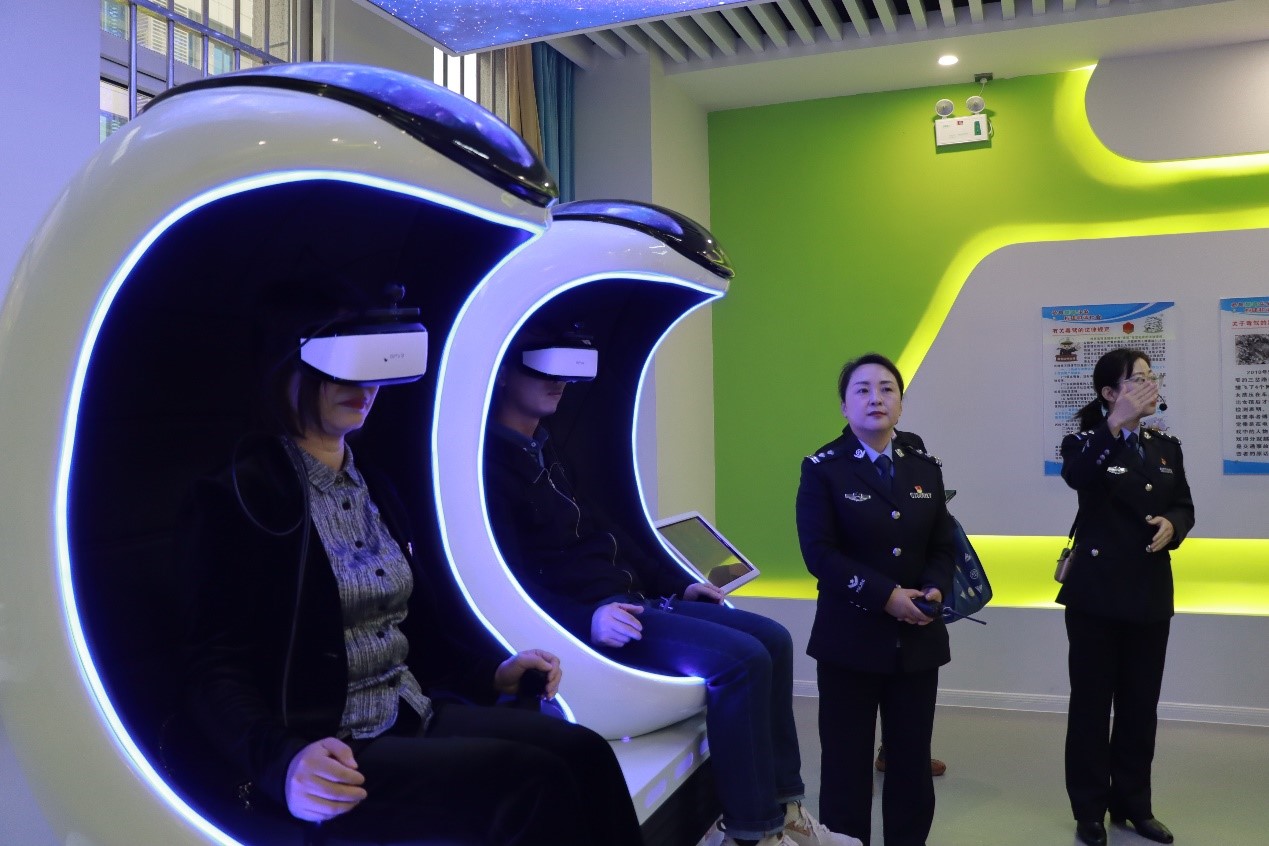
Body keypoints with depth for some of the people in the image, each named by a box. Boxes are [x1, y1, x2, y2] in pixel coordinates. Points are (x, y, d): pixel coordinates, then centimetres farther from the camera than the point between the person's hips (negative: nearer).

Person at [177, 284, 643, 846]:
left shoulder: (375, 491, 16)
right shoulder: (235, 499, -7)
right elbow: (217, 672, -13)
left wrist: (492, 674, 7)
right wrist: (283, 763, -31)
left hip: (414, 714, 7)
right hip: (329, 751, -6)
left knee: (583, 753, -17)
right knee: (536, 782, -25)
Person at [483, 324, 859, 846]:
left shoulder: (544, 449, 18)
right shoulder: (488, 464, -12)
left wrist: (677, 583, 18)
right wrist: (587, 619, -31)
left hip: (630, 600, 10)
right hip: (586, 619, -10)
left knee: (772, 639, 4)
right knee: (740, 659, -22)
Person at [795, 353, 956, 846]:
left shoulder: (925, 469, 10)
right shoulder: (822, 468, -6)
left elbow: (943, 545, 9)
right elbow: (818, 552, -14)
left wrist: (935, 588, -11)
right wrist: (885, 596, -20)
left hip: (918, 639, 4)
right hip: (851, 639, -4)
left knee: (912, 761, 13)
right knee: (846, 763, 6)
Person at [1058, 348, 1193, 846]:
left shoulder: (1166, 447, 11)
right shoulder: (1086, 444, -6)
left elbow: (1184, 506, 11)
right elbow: (1077, 478, -30)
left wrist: (1172, 525, -11)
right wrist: (1116, 425, -41)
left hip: (1151, 592, 5)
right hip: (1097, 590, -5)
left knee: (1141, 704, 13)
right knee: (1092, 702, 3)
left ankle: (1133, 804, 27)